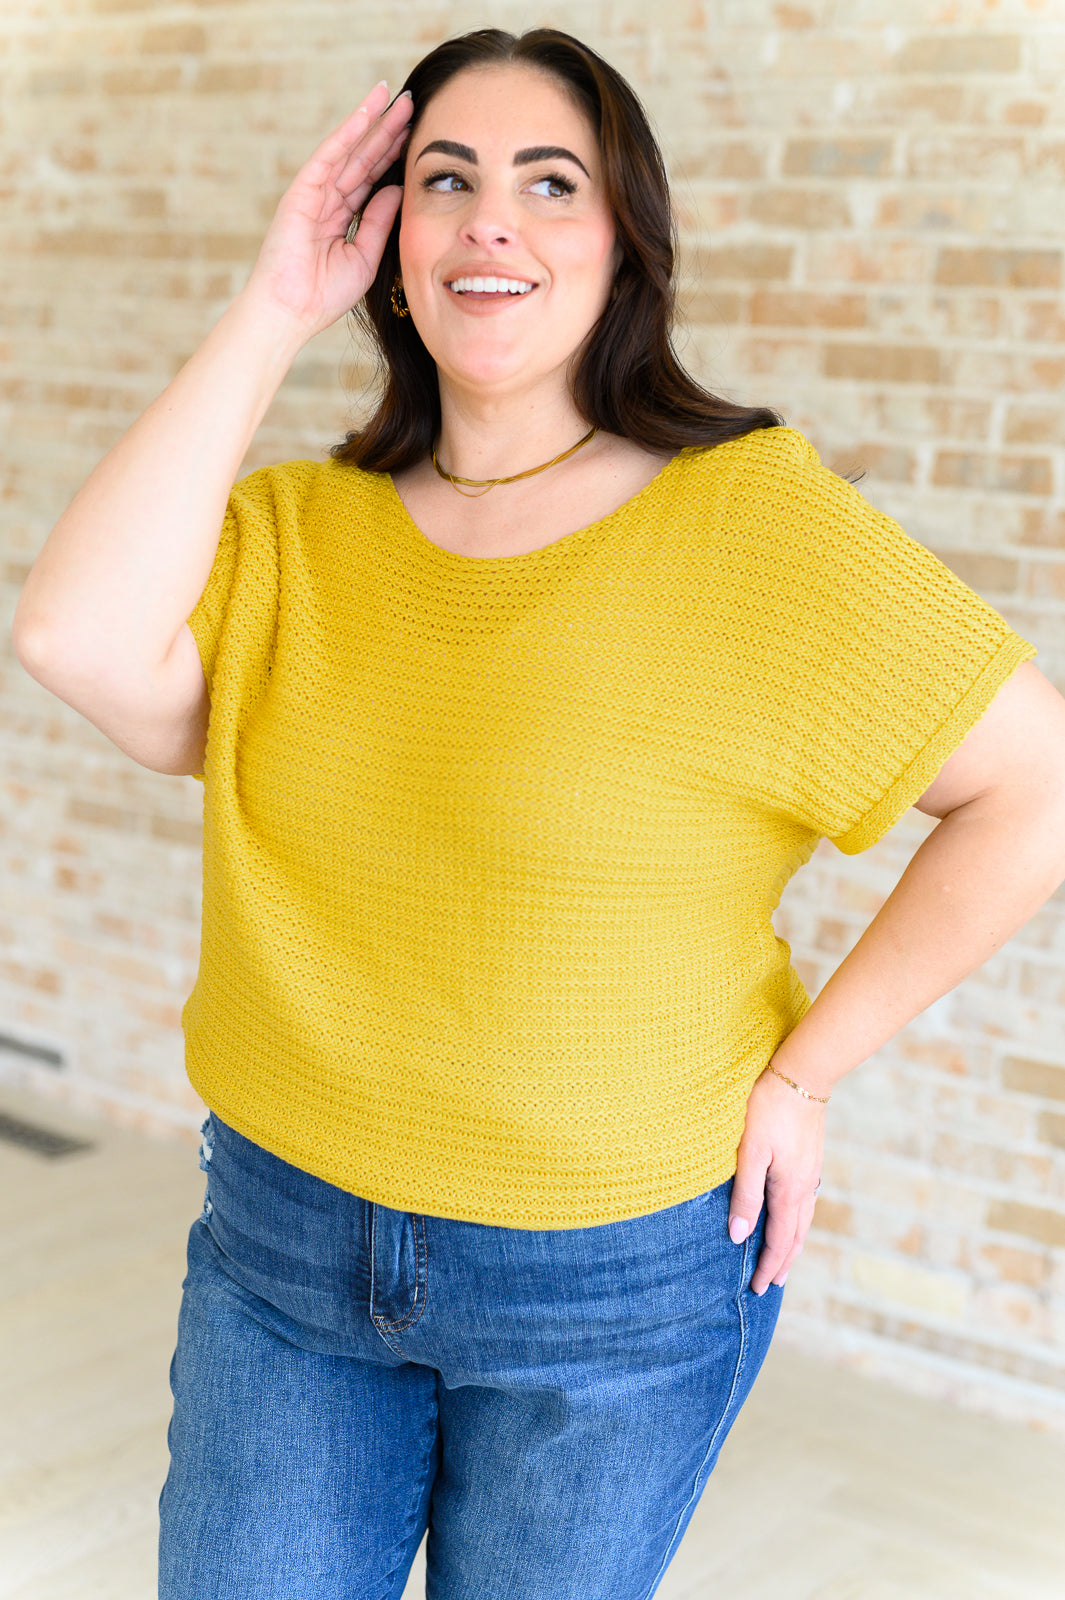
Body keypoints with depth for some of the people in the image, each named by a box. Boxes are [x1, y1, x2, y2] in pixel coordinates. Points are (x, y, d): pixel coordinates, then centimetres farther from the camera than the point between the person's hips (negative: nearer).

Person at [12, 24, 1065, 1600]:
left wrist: (802, 1071, -11)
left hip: (616, 1290, -2)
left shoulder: (751, 525, -12)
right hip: (283, 1240, 3)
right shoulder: (297, 534, -2)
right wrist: (271, 315, -15)